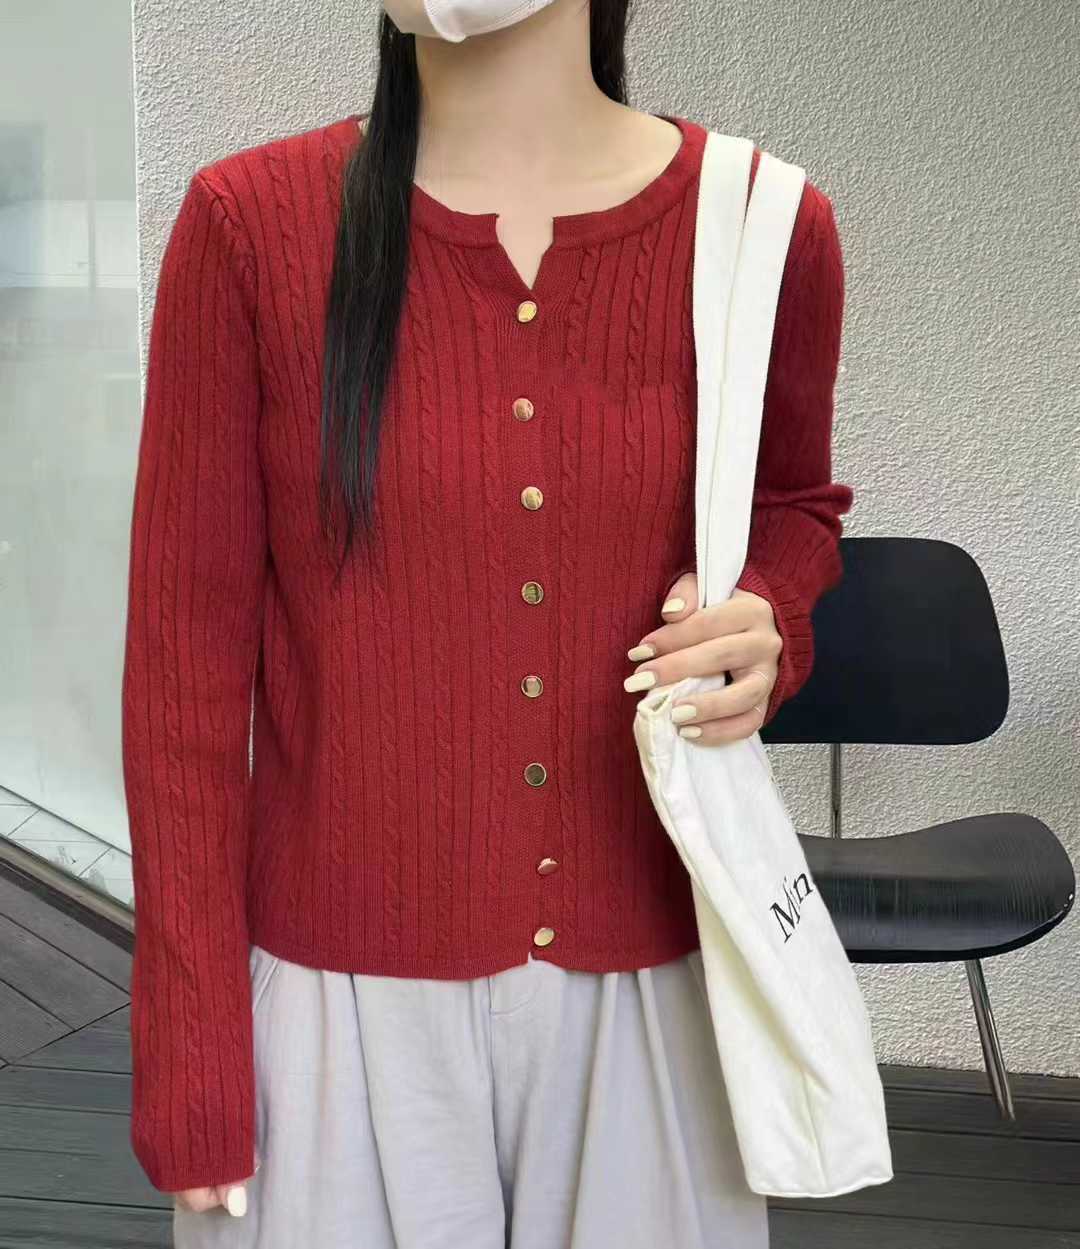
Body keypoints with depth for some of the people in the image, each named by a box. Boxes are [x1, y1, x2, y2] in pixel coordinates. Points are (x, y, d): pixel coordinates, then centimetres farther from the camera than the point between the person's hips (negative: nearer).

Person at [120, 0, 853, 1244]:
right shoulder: (248, 222, -10)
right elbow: (184, 666, -6)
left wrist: (765, 632, -10)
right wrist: (190, 1077, -5)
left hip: (652, 976, 2)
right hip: (347, 989, -1)